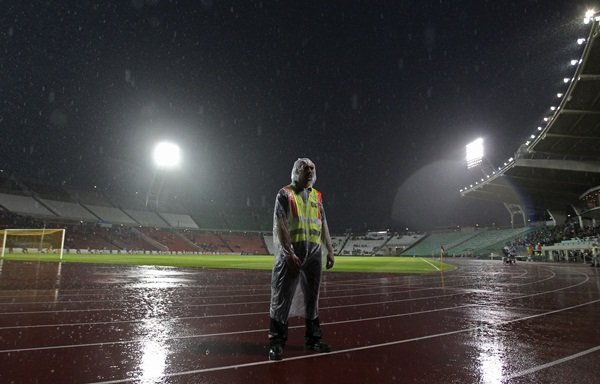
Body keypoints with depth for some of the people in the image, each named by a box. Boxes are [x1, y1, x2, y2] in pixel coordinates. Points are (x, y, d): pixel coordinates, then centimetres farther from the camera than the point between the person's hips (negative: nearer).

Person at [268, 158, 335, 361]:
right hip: (291, 251, -5)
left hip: (314, 252, 6)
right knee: (282, 298, -1)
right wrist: (289, 252, -19)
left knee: (312, 297, 13)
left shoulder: (317, 196, 15)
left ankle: (313, 338, 26)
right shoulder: (285, 194, -1)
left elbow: (323, 224, 16)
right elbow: (279, 225, -10)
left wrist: (330, 250, 9)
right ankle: (276, 342, 9)